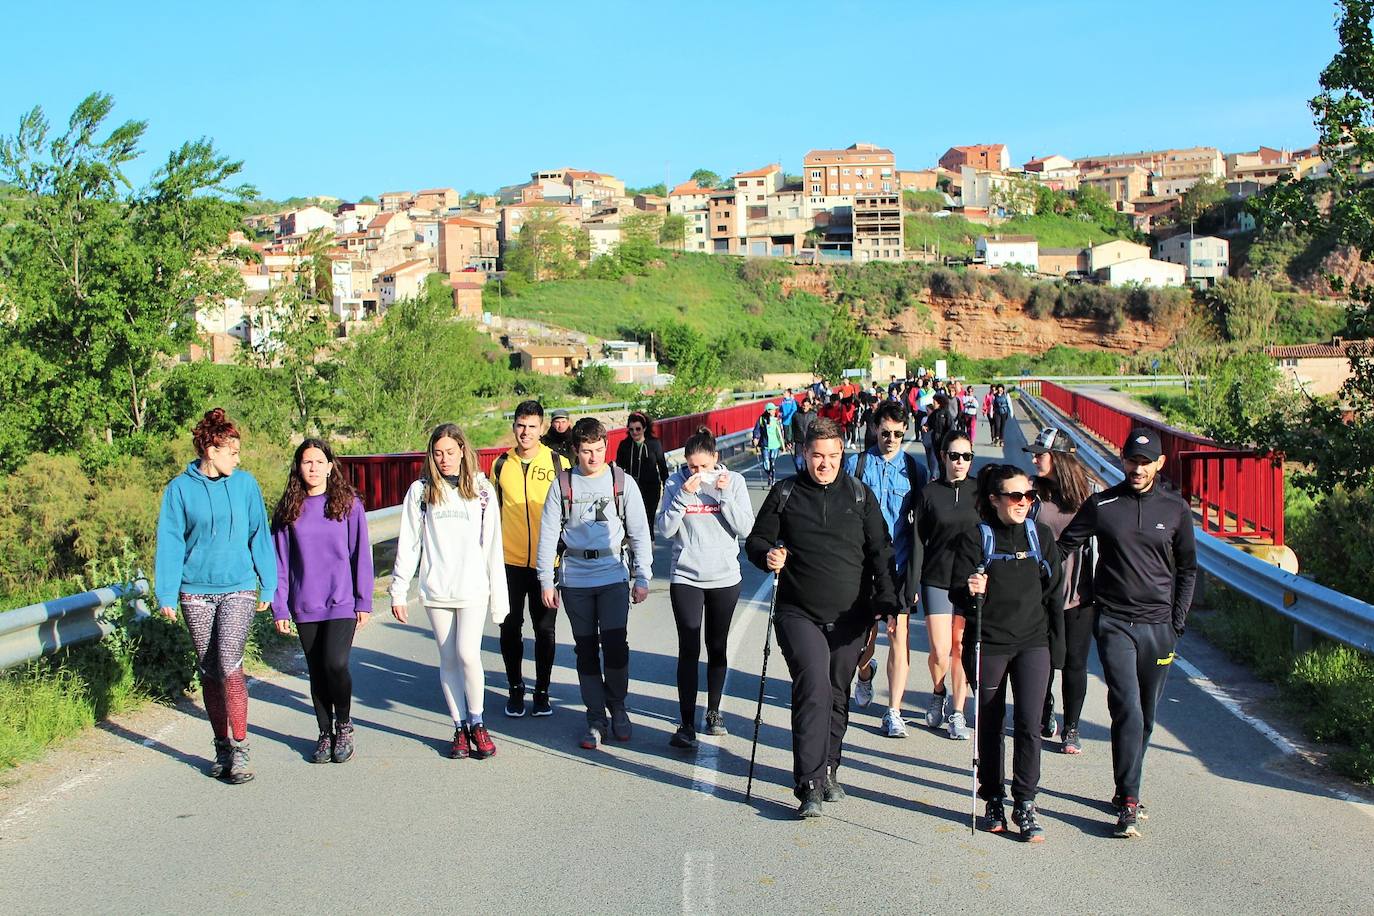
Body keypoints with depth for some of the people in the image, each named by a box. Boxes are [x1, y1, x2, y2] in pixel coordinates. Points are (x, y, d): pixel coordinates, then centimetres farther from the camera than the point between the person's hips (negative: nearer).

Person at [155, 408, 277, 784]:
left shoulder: (245, 483, 1)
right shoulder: (180, 489, -1)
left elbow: (259, 536, 6)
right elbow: (170, 543, 1)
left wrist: (268, 585, 6)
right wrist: (166, 594, -3)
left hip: (238, 588, -1)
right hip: (195, 591, 1)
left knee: (230, 665, -15)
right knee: (209, 672, 9)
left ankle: (240, 750, -10)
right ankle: (222, 748, 21)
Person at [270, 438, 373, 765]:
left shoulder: (348, 504, -1)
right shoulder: (288, 510, 4)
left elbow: (361, 555, 1)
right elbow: (280, 562, 6)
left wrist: (364, 602, -1)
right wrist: (280, 608, 3)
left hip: (342, 602, -3)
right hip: (305, 606, 3)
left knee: (335, 664, -16)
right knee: (316, 671, 9)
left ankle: (344, 725, 8)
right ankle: (325, 734, 24)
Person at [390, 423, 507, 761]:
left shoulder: (482, 490, 4)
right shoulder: (421, 491, 4)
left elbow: (493, 545, 5)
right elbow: (408, 544, 5)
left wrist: (499, 595, 2)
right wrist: (399, 592, 1)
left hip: (473, 589, -1)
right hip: (435, 590, 1)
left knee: (468, 654, -13)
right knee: (448, 660, 6)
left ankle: (477, 723, 5)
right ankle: (460, 728, 17)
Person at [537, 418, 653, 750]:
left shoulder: (622, 482, 2)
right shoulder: (562, 485, 3)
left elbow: (640, 532, 5)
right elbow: (548, 535, 5)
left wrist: (642, 577, 1)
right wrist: (546, 581, 2)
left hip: (613, 575, -1)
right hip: (575, 579, 1)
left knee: (615, 645, -9)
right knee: (586, 649, 7)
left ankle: (617, 706, 15)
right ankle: (596, 719, 17)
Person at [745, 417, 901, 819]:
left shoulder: (860, 495, 7)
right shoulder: (785, 494, 4)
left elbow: (880, 551, 8)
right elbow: (755, 541, 9)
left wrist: (886, 599, -4)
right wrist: (766, 554, -15)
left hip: (849, 619, 3)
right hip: (799, 614, -2)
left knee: (837, 696, 10)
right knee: (814, 688, -18)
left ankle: (827, 771, 28)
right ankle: (809, 785, -17)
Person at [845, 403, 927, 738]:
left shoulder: (914, 469, 3)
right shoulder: (856, 464, 2)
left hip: (899, 562, 0)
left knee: (899, 634, -6)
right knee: (866, 629, 12)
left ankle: (894, 713, 0)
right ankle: (865, 673, 46)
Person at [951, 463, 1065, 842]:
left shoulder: (1040, 534, 5)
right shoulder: (975, 537, -4)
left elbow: (1054, 593, 11)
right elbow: (958, 592, -5)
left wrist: (1056, 643, 9)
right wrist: (969, 591, -28)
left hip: (1032, 643, 2)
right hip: (988, 645, -1)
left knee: (1028, 724, -6)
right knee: (990, 725, 8)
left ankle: (1025, 804, 4)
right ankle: (993, 801, 22)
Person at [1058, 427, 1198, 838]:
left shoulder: (1176, 509, 5)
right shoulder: (1101, 505, 0)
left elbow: (1188, 568, 12)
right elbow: (1063, 547, 7)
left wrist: (1177, 620, 5)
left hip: (1159, 624, 2)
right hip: (1115, 622, -2)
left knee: (1145, 716, 9)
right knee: (1127, 708, -14)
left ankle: (1126, 791, 24)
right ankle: (1129, 801, -11)